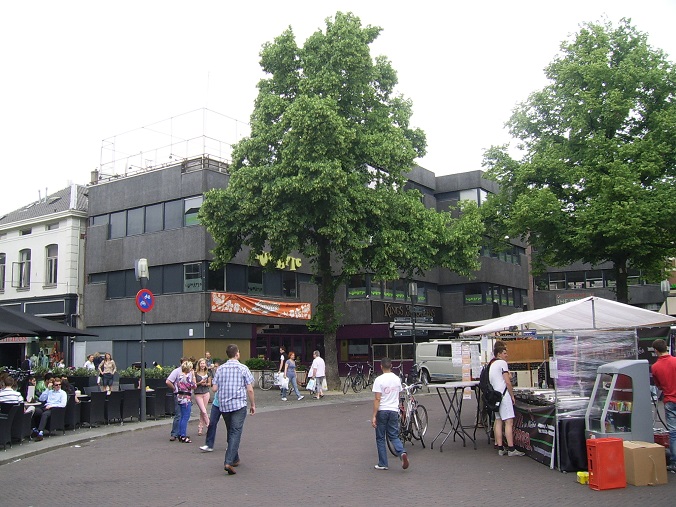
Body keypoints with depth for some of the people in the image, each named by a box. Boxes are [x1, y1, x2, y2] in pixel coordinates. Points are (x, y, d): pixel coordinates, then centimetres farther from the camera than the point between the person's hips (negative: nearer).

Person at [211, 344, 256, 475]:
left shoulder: (220, 369, 5)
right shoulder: (243, 368, -4)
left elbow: (214, 388, 4)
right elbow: (250, 389, -5)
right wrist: (253, 404, 6)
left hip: (223, 405, 4)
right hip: (239, 404, -4)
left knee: (230, 432, 18)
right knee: (236, 432, -6)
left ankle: (235, 459, 28)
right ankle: (229, 462, -19)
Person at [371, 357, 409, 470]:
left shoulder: (379, 380, -12)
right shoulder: (397, 379, 5)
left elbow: (377, 399, -15)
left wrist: (374, 416, -13)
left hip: (382, 411, -4)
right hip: (394, 411, 4)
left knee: (380, 438, 8)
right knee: (394, 436, 13)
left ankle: (382, 464, 12)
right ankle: (402, 453, -14)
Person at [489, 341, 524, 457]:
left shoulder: (491, 364, 20)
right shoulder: (502, 363, -6)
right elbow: (508, 382, -11)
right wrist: (512, 395, -2)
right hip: (503, 394, -9)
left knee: (498, 421, 8)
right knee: (509, 422, -9)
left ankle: (500, 448, 7)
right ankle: (511, 449, -11)